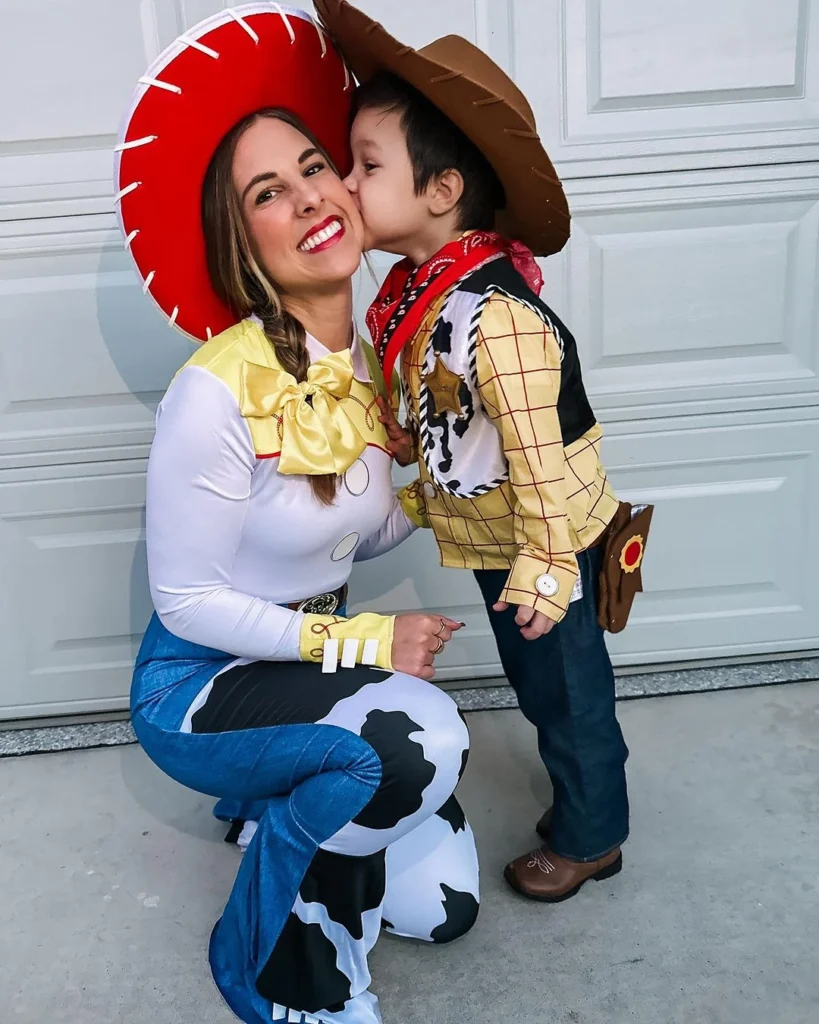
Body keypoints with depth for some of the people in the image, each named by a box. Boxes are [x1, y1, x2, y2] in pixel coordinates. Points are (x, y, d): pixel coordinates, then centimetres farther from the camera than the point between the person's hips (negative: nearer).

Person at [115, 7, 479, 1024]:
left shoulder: (367, 362, -5)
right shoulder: (218, 390, -27)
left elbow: (361, 535, 4)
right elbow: (186, 599, -21)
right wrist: (364, 642, -22)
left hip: (317, 657, 6)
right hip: (196, 684, -6)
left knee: (443, 904, 4)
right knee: (421, 737, -33)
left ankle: (286, 803, 31)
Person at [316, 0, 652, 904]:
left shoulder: (495, 315, -31)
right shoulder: (422, 287, -1)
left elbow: (539, 454, -27)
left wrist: (546, 563, -23)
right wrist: (404, 440, -1)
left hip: (539, 544, -9)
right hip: (493, 539, 9)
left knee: (565, 690, 14)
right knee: (538, 684, 25)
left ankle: (588, 838, 38)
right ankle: (584, 799, 49)